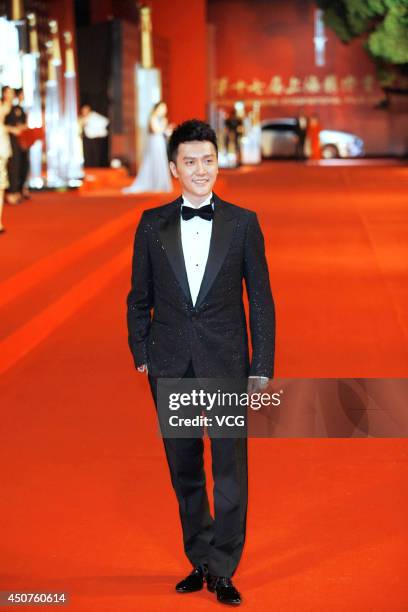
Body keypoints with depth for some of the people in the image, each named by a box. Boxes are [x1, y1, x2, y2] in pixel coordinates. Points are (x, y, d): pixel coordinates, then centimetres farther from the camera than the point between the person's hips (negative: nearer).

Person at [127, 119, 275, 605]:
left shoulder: (243, 223, 0)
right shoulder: (152, 224, 4)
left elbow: (261, 299, 1)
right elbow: (140, 296, 10)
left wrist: (262, 368, -3)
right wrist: (141, 354, 3)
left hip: (226, 364, -2)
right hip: (171, 365, 2)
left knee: (231, 465, -4)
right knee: (184, 470, 10)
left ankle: (222, 569, 5)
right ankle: (200, 561, 24)